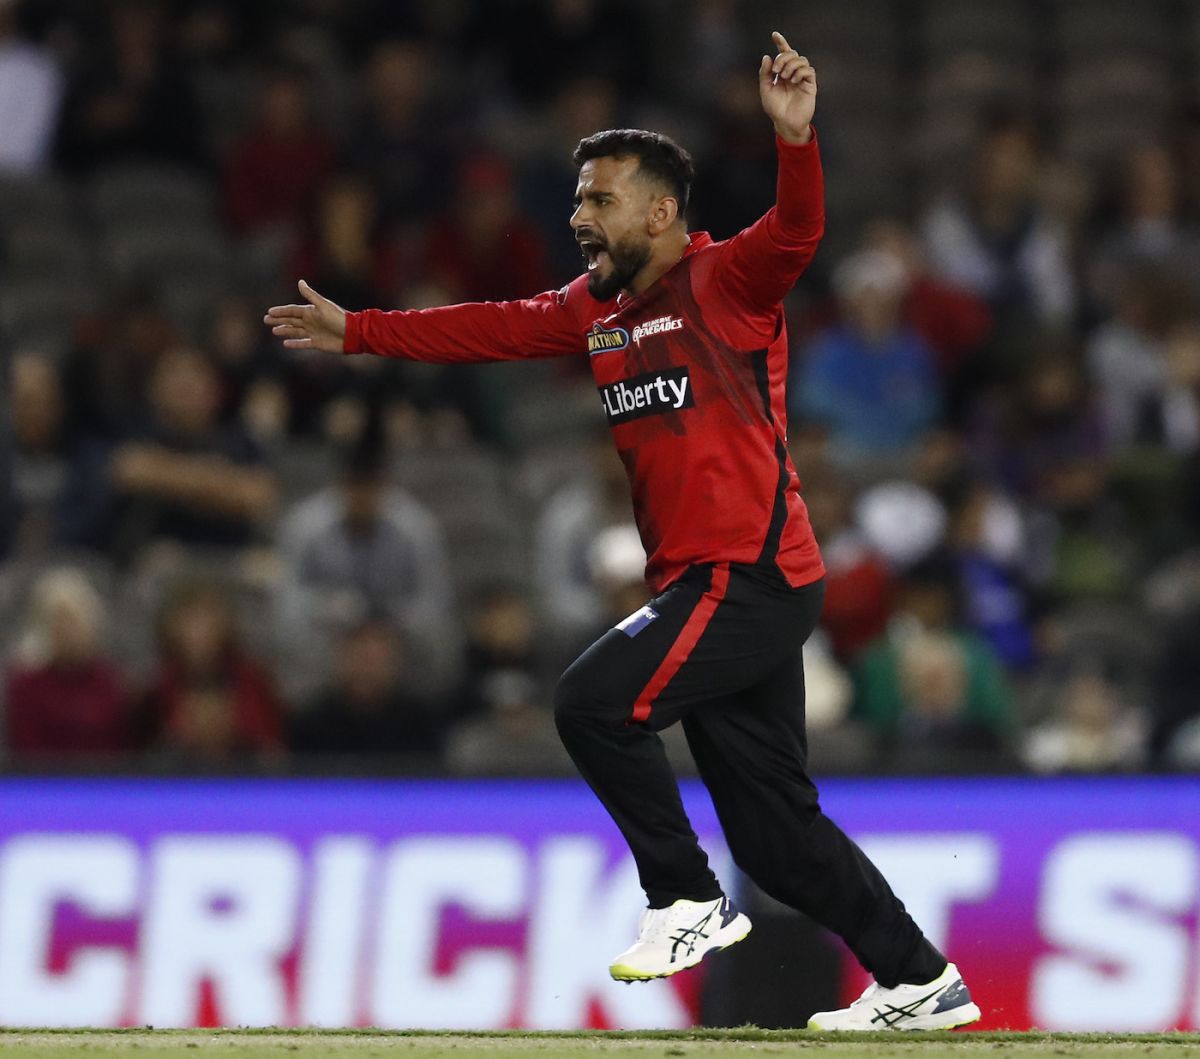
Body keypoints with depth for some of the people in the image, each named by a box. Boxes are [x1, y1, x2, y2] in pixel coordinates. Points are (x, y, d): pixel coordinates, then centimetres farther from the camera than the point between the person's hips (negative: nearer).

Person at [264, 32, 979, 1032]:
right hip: (696, 579, 8)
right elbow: (493, 329, 23)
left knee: (593, 700, -18)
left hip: (753, 574, -8)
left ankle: (689, 902, -6)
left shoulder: (724, 281, -7)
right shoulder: (596, 307, 15)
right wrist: (356, 331, 25)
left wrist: (796, 139, -42)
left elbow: (796, 234, -25)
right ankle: (921, 982, 15)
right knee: (775, 833, 8)